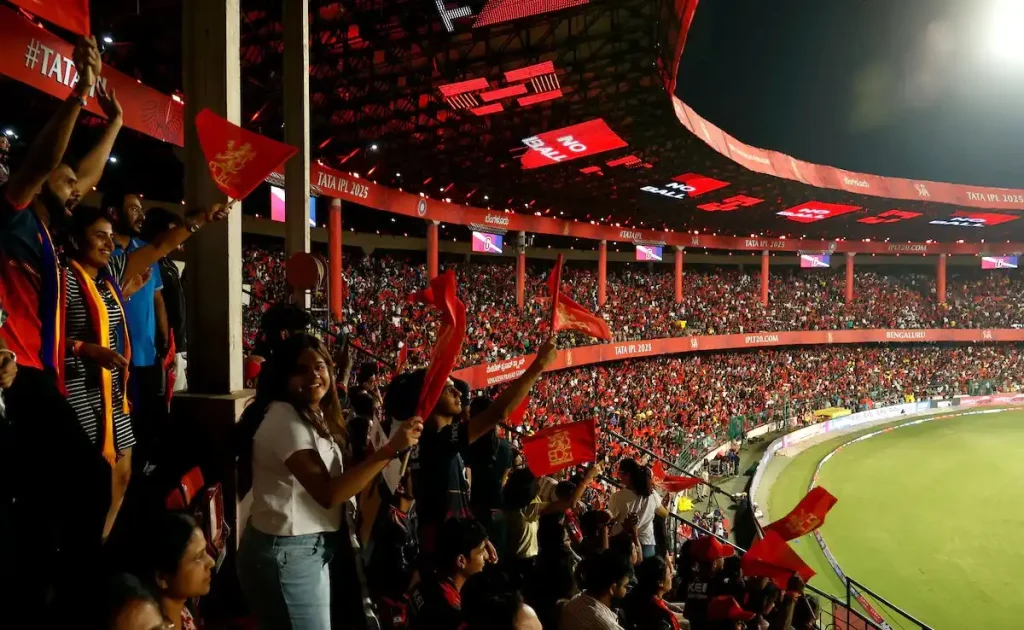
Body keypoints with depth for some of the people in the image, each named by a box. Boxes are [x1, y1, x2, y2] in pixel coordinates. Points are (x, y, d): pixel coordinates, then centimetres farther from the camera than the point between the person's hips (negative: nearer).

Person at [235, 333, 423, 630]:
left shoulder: (314, 415, 11)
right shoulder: (284, 418, -20)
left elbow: (332, 483, 9)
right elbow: (328, 493, -26)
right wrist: (390, 449, -28)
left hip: (311, 548, 10)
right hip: (285, 554, -10)